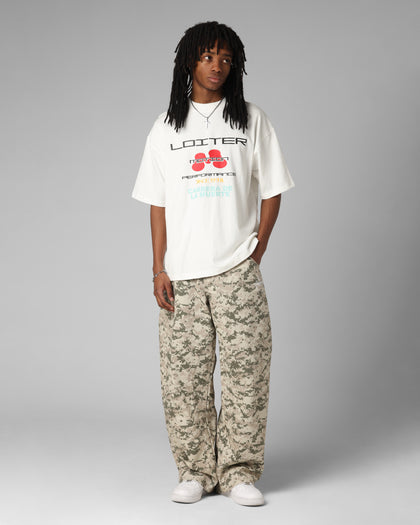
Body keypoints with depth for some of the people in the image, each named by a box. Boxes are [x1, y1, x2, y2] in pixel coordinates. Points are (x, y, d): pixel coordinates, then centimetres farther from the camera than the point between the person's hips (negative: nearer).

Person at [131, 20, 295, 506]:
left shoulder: (251, 120, 7)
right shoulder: (167, 126, 9)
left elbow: (271, 192, 7)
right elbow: (157, 203, 7)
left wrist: (256, 253, -1)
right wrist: (159, 269, 0)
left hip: (237, 271, -1)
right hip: (181, 273, 1)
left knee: (246, 369, -3)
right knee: (184, 374, 2)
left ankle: (239, 471, 9)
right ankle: (195, 471, 14)